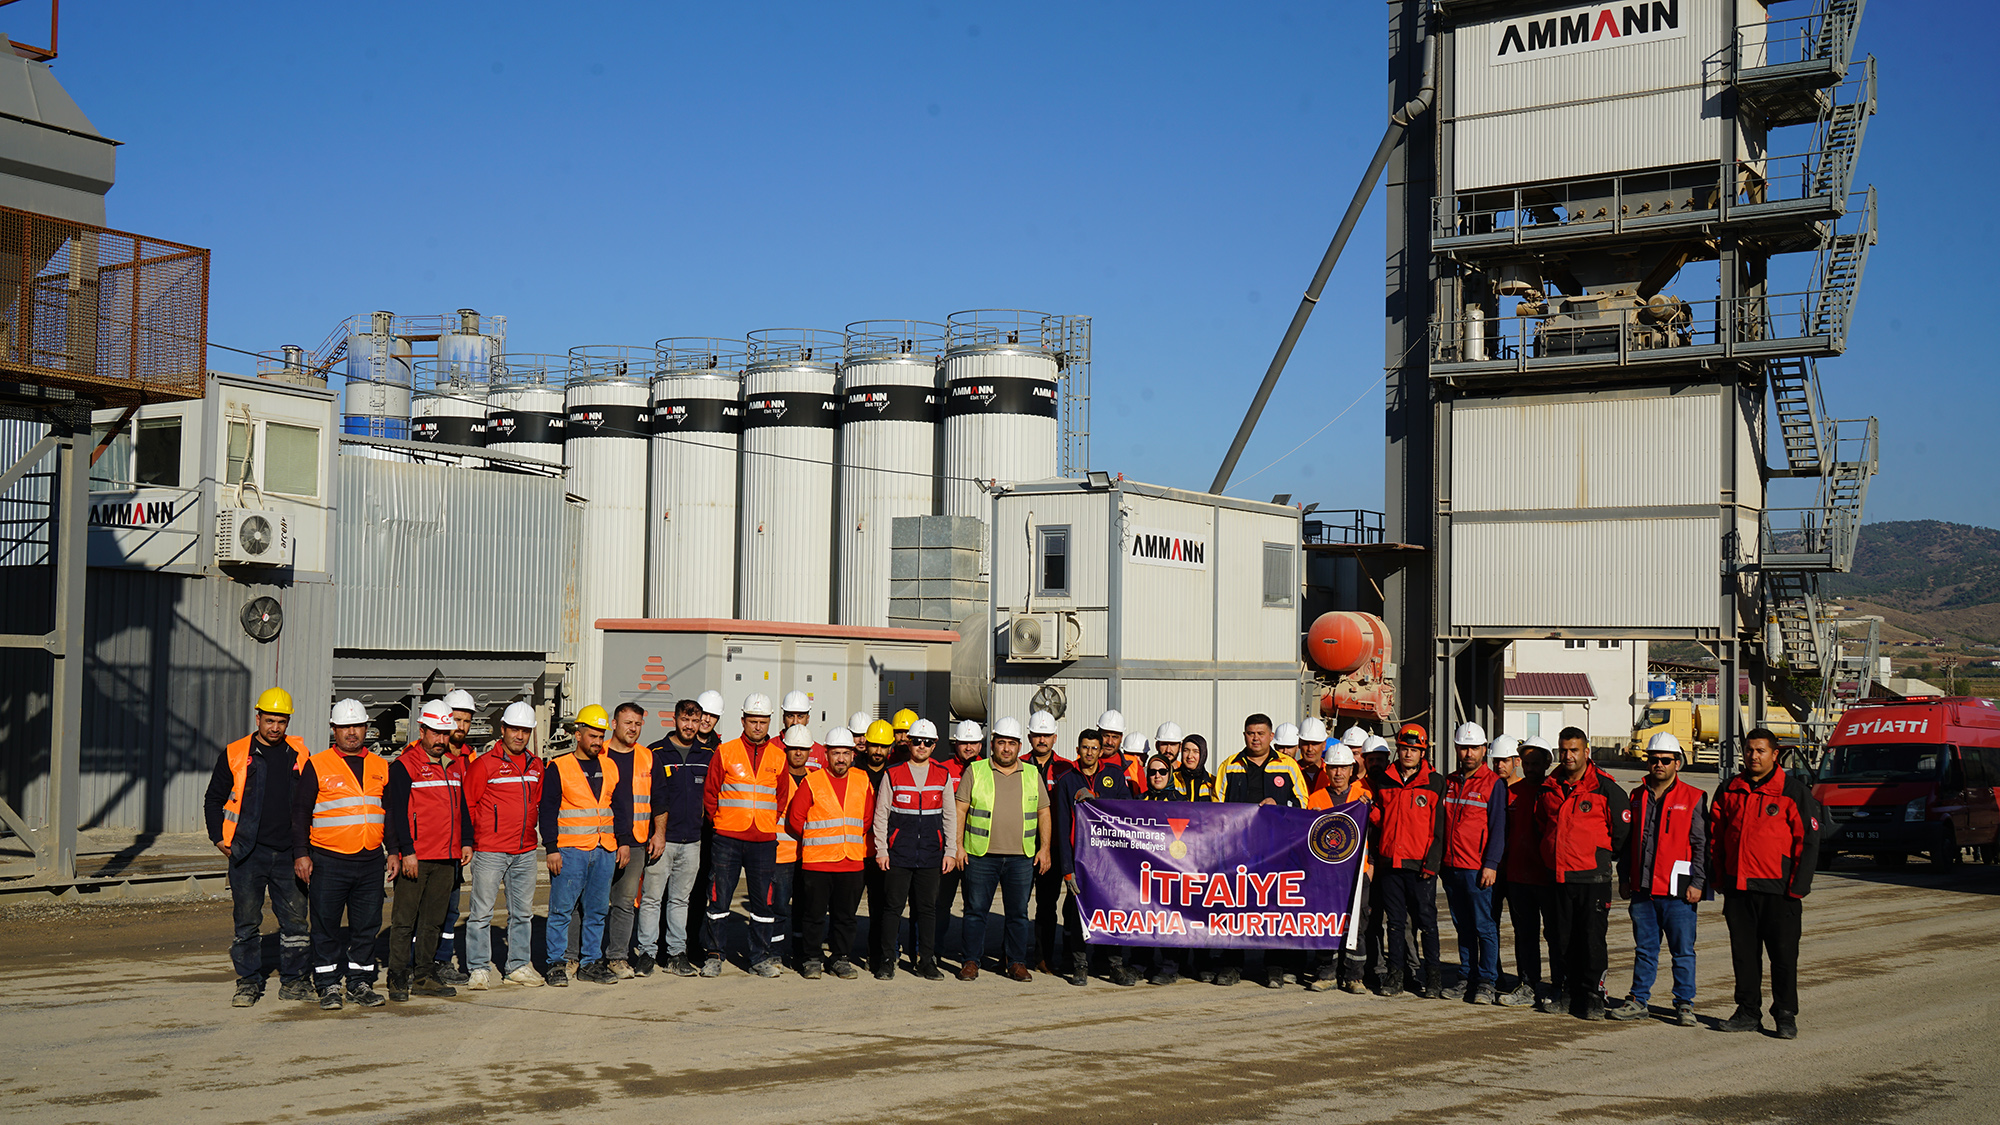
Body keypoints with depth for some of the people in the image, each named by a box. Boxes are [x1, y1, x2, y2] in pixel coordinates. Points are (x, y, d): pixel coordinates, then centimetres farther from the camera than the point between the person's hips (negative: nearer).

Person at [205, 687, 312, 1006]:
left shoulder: (299, 755, 8)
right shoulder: (234, 755, 2)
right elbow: (213, 800, 10)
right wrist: (219, 838, 1)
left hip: (289, 853, 2)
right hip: (248, 854, -2)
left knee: (295, 919, 2)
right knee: (247, 922, 1)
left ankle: (293, 981, 12)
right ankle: (248, 983, 10)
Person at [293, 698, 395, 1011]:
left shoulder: (381, 768, 13)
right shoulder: (316, 766, 1)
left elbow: (392, 813, 19)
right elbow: (300, 812, 0)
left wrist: (394, 852, 14)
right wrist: (301, 853, -6)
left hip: (371, 862, 3)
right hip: (328, 861, -3)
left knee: (367, 925, 7)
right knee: (326, 926, 1)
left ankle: (360, 983, 17)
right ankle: (328, 986, 10)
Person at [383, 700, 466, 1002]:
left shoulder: (454, 765, 14)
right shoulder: (404, 766, -6)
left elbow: (462, 806, 21)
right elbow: (398, 812, -11)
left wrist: (466, 842, 13)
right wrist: (406, 851, -16)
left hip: (446, 857, 6)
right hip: (415, 857, -6)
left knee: (433, 920, 11)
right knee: (404, 920, -2)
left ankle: (424, 976, 17)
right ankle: (398, 978, 2)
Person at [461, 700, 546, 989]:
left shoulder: (535, 765, 11)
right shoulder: (484, 764, -6)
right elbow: (467, 805, -3)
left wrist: (529, 830, 14)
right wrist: (470, 841, -5)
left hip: (525, 852, 6)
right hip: (489, 851, -6)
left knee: (523, 911, 11)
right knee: (482, 911, -2)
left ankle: (518, 966, 20)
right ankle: (479, 968, 4)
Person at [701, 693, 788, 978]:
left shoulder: (779, 756, 8)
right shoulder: (725, 752, 2)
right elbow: (710, 794, 7)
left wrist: (770, 824, 10)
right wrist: (719, 822, 5)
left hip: (764, 840, 2)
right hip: (727, 838, -2)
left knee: (763, 900, 5)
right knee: (719, 897, 0)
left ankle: (761, 957, 13)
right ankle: (714, 955, 10)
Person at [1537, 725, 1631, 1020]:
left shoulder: (1606, 788, -5)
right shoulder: (1549, 789, 9)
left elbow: (1623, 830, 1)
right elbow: (1540, 828, 23)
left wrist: (1603, 857, 7)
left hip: (1593, 877, -5)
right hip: (1557, 876, 5)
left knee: (1592, 939, -4)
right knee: (1561, 940, 8)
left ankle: (1592, 996, 5)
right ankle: (1571, 992, 19)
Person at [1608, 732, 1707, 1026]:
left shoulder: (1692, 799, -1)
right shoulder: (1637, 797, 11)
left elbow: (1701, 844, -2)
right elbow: (1627, 841, 17)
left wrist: (1697, 883, -8)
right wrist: (1625, 878, 12)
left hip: (1678, 891, -4)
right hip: (1643, 889, 4)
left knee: (1683, 951, 2)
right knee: (1644, 949, 12)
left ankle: (1685, 1005, 11)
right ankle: (1638, 1000, 19)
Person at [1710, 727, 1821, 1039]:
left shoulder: (1794, 791, -3)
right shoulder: (1729, 790, 10)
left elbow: (1808, 840, -4)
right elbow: (1716, 836, 17)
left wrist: (1797, 886, -9)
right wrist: (1720, 879, 10)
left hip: (1778, 889, -4)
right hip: (1737, 888, 4)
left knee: (1783, 954, 0)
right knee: (1744, 953, 9)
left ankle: (1785, 1015, 10)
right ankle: (1748, 1012, 18)